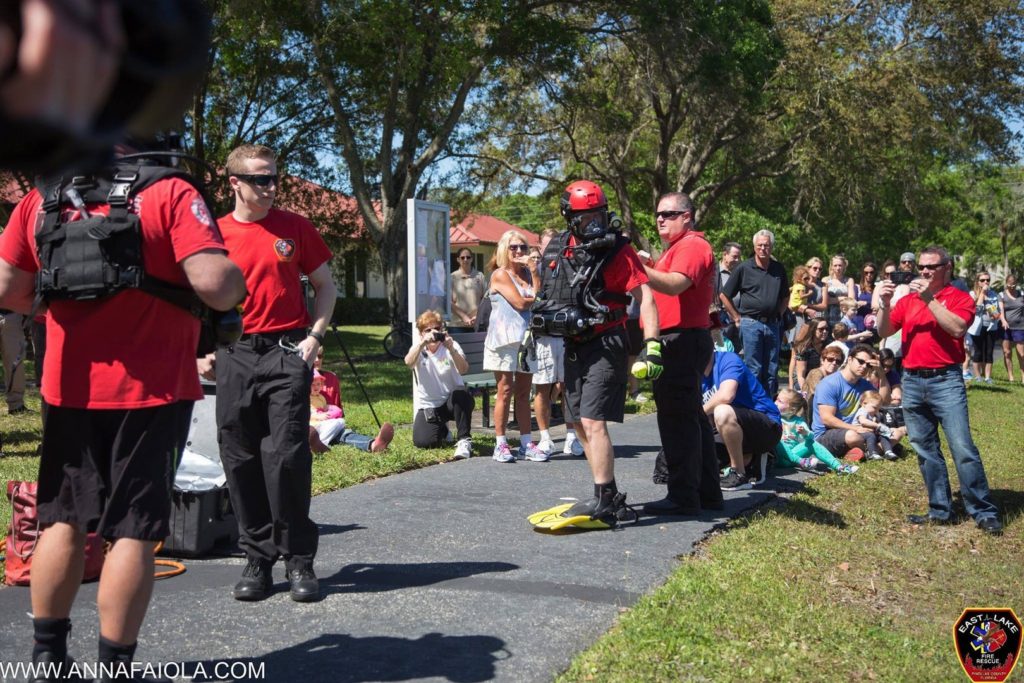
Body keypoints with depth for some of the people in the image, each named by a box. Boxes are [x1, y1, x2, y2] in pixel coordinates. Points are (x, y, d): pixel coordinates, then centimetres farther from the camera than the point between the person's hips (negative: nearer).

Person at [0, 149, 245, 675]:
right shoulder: (170, 194, -11)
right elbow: (214, 283, -22)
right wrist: (236, 281, 0)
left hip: (70, 388, 5)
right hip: (152, 390, -5)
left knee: (63, 520, 18)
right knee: (133, 532, 2)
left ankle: (47, 656, 29)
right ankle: (114, 665, 9)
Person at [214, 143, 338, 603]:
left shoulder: (294, 227, 5)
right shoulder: (216, 233, 5)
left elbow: (325, 286, 11)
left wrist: (314, 337, 0)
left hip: (287, 353, -2)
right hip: (235, 357, 2)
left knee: (286, 455, -8)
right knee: (240, 460, 4)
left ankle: (299, 559, 5)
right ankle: (257, 558, 17)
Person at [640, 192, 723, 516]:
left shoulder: (692, 246, -10)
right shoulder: (674, 248, 24)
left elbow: (674, 284, -27)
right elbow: (661, 287, 26)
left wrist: (638, 267, -36)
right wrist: (645, 266, 12)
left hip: (681, 340, -11)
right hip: (679, 341, 11)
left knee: (677, 419, -10)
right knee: (691, 417, 14)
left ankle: (683, 496, -6)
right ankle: (707, 492, 22)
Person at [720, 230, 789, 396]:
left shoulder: (779, 269, 11)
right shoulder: (744, 268, -1)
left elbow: (785, 297, 24)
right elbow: (724, 296, 2)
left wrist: (779, 314, 11)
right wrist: (737, 317, -1)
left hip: (772, 324, 4)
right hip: (751, 324, -4)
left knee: (771, 370, 8)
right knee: (753, 370, -3)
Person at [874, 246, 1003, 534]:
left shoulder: (959, 298, 2)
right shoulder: (908, 299, 13)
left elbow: (957, 328, -16)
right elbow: (884, 331, 9)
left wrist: (929, 299, -18)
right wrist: (884, 304, -8)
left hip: (946, 381, -5)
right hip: (912, 382, 5)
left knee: (963, 448, -9)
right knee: (926, 450, 8)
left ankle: (985, 513, -2)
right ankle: (940, 510, 16)